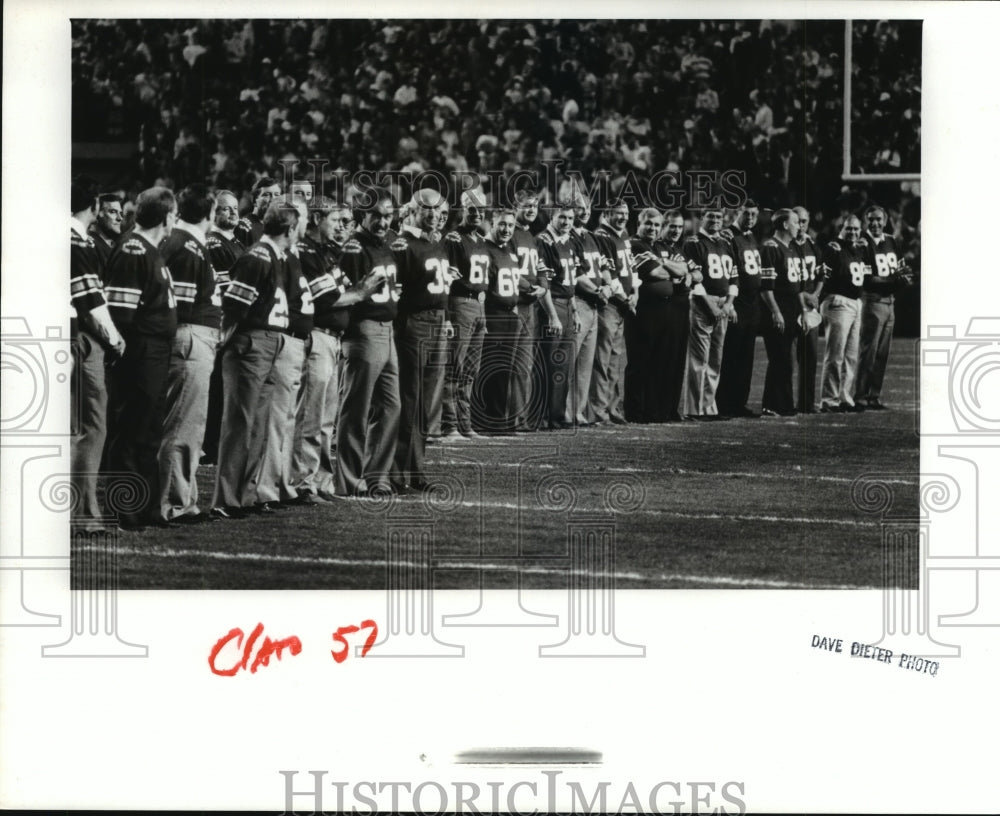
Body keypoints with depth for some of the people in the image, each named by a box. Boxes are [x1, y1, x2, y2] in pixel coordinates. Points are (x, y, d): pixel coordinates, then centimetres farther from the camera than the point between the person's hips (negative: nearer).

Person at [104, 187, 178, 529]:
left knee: (149, 435, 15)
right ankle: (125, 513, -1)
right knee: (130, 435, -5)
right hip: (140, 357, -10)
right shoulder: (132, 252, -14)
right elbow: (120, 311, -19)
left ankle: (149, 509, 22)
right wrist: (129, 353, -18)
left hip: (156, 358, 10)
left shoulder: (151, 252, 16)